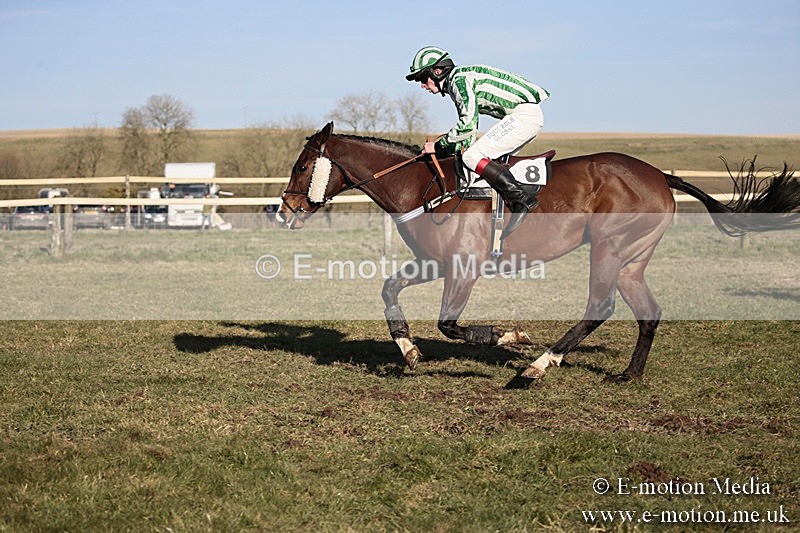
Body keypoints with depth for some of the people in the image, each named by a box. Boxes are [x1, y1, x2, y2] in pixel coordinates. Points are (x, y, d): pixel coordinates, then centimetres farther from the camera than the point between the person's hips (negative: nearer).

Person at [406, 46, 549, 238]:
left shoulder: (460, 79, -11)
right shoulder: (455, 85, 20)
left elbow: (468, 123, -21)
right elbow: (469, 128, 23)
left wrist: (439, 146, -12)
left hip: (524, 113, -11)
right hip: (528, 115, 11)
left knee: (473, 157, -14)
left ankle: (522, 198, -19)